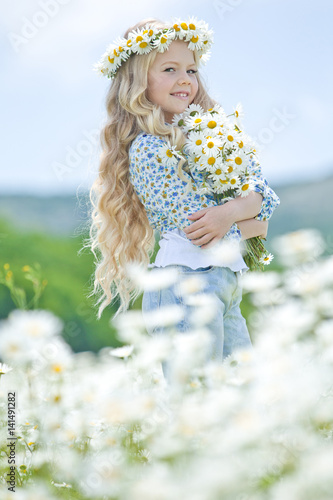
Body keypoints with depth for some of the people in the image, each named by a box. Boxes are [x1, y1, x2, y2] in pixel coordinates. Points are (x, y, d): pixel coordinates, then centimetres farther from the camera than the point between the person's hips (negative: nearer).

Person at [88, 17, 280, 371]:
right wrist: (255, 225, 0)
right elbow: (193, 222, -14)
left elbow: (265, 194, 7)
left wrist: (232, 211, -15)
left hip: (227, 286, 8)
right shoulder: (147, 149, -8)